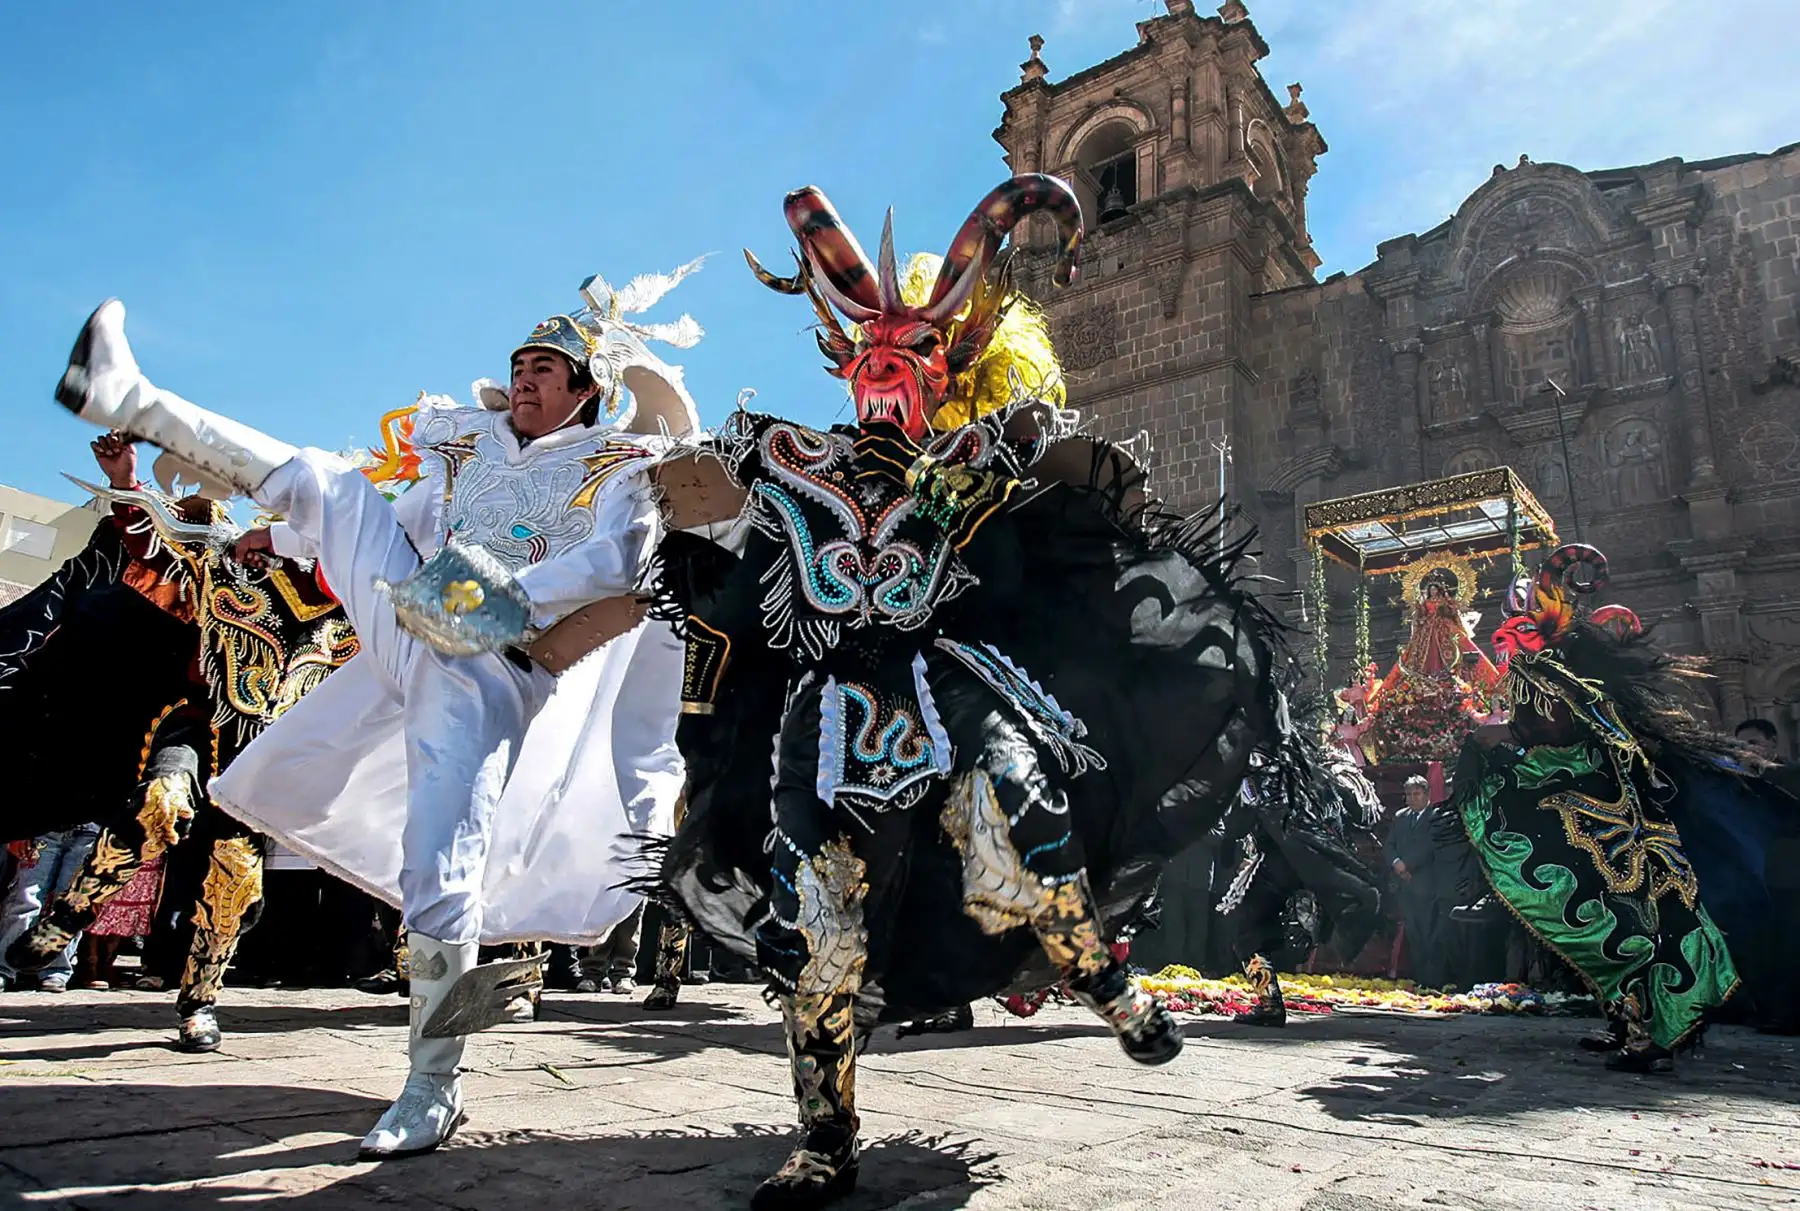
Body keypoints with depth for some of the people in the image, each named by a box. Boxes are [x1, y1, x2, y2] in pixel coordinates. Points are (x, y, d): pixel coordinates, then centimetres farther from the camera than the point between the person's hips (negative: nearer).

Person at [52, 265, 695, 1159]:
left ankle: (431, 1086, -5)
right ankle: (127, 399, 8)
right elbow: (400, 521, 29)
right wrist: (292, 540, 32)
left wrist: (514, 598, -29)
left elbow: (618, 558, -20)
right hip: (414, 622, 7)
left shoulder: (618, 465, -1)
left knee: (440, 866, -15)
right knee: (326, 481, 8)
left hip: (487, 670, -6)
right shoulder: (472, 448, 18)